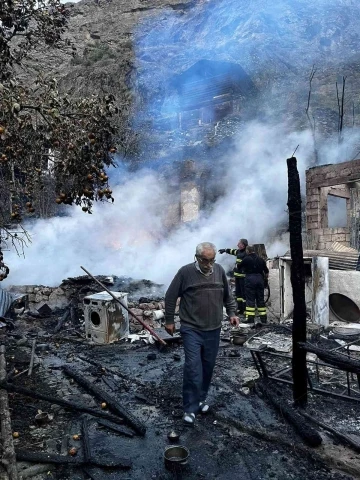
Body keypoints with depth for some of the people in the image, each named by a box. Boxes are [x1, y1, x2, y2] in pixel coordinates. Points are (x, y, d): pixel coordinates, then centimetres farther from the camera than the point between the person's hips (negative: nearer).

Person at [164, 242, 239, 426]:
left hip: (213, 330, 4)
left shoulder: (219, 270, 2)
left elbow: (227, 295, 15)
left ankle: (201, 398, 34)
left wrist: (232, 313, 7)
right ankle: (190, 408, 7)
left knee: (207, 367, 14)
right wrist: (169, 320, 0)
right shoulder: (185, 272, -11)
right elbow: (170, 296, -3)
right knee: (193, 367, -6)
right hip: (191, 329, -4)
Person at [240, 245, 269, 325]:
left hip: (250, 279, -4)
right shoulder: (261, 259, 10)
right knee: (260, 299, 11)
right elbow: (266, 272, 13)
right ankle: (263, 318, 15)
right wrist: (265, 279, 27)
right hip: (260, 279, 4)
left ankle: (250, 319, -5)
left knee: (250, 299, -1)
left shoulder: (246, 259, -4)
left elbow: (239, 267, 8)